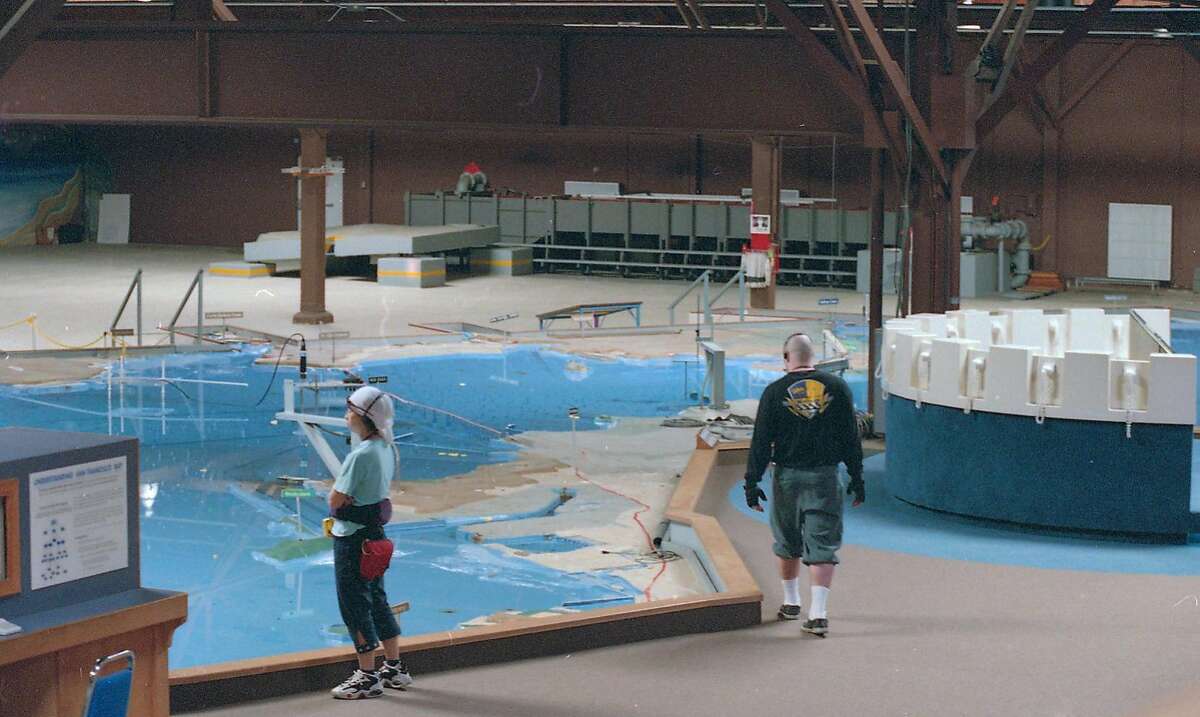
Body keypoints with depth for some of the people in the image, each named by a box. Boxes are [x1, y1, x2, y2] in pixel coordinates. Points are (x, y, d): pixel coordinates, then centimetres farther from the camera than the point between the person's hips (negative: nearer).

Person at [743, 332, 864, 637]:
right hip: (826, 477, 0)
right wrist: (856, 478, 9)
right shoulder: (837, 387, -1)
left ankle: (791, 602, 31)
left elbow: (761, 442, -5)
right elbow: (851, 438, 2)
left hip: (788, 477, 0)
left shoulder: (775, 392, -5)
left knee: (788, 543, 18)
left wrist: (752, 482, 1)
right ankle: (818, 613, -11)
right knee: (823, 544, 0)